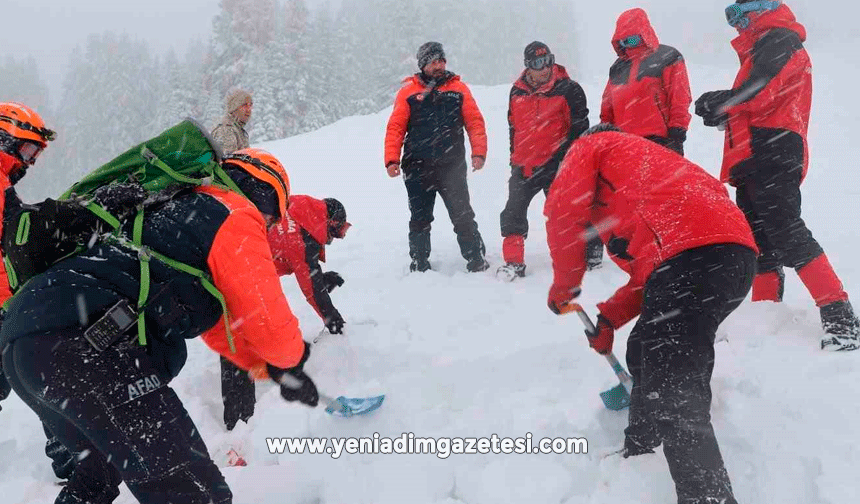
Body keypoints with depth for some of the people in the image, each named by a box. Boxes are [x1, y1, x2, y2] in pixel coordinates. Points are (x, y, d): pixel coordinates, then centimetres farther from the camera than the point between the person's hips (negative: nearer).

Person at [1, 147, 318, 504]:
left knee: (106, 465, 31)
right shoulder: (237, 217, 2)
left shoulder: (181, 211, 30)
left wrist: (272, 369, 35)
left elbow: (218, 323, 36)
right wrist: (294, 357, 20)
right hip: (86, 349, -10)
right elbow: (267, 323, -2)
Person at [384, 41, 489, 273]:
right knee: (420, 220, 9)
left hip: (452, 167, 0)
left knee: (463, 217, 1)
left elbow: (475, 121, 5)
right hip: (418, 169, 0)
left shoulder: (458, 88, 8)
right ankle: (419, 265, 22)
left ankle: (477, 261, 13)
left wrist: (479, 152, -7)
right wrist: (392, 159, -9)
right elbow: (395, 127, 1)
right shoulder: (409, 91, 5)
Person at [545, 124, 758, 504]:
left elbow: (565, 211, 3)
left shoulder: (591, 147, 20)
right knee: (647, 355, 26)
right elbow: (650, 272, 32)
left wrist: (564, 286, 16)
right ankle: (640, 457, 41)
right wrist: (609, 316, 28)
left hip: (693, 255, -9)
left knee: (674, 397, -11)